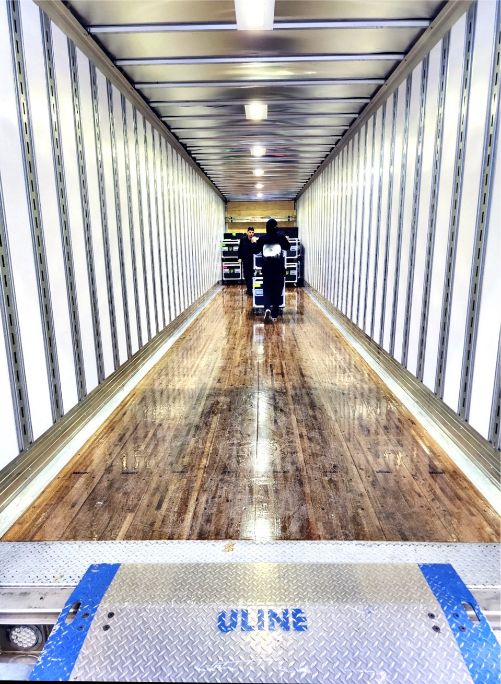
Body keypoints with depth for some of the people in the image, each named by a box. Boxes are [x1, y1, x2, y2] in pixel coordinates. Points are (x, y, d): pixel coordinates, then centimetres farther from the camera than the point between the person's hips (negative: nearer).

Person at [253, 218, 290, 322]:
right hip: (279, 268, -1)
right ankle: (274, 314, 9)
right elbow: (287, 247, 17)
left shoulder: (262, 238, 0)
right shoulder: (281, 237, -2)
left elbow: (255, 250, 11)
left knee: (267, 290, 9)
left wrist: (255, 243, 29)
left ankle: (267, 308, -17)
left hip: (267, 268, 1)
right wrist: (286, 240, 37)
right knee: (277, 291, 7)